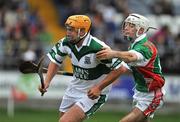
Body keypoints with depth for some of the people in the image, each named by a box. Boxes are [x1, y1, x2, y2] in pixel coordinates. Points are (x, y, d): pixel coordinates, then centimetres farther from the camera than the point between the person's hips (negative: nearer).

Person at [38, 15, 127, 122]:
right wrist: (47, 82, -5)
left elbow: (119, 69, -23)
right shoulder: (66, 43, -9)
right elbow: (56, 61, 8)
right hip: (74, 89, 7)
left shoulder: (98, 48, -28)